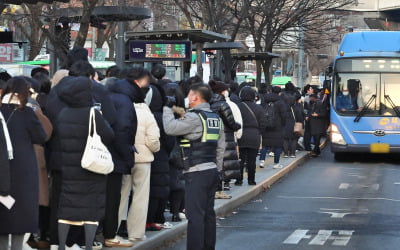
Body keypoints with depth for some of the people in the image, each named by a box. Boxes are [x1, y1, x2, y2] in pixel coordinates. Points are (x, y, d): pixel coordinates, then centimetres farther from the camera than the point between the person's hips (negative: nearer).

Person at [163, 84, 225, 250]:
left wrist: (168, 108, -1)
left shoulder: (194, 117, -13)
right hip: (212, 171, 9)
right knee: (208, 213, 14)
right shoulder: (216, 118, 13)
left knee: (195, 215, -8)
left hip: (196, 173, -9)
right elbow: (221, 148, 16)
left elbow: (170, 128, -15)